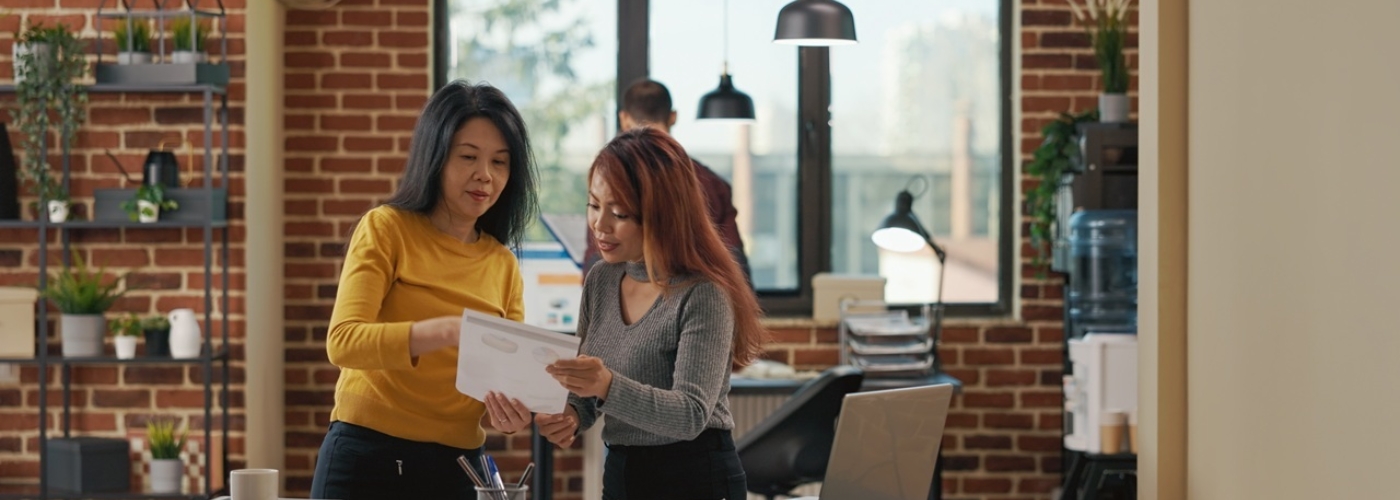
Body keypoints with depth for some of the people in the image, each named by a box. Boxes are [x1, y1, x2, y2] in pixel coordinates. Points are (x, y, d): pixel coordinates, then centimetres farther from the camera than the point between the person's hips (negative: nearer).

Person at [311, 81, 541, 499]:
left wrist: (511, 411, -15)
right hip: (367, 460, -4)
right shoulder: (386, 229, -6)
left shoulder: (504, 265, 8)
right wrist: (448, 330, -32)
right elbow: (343, 341, -18)